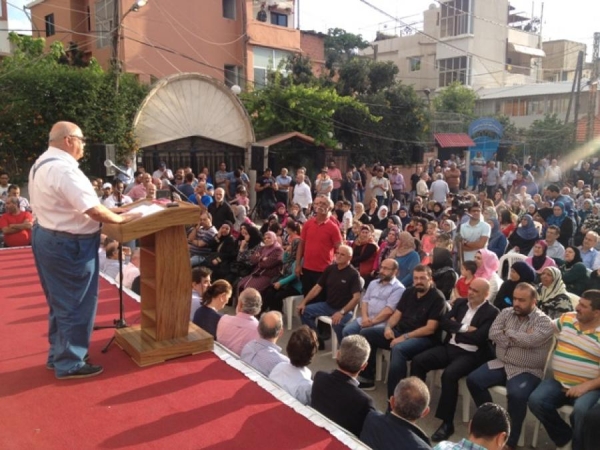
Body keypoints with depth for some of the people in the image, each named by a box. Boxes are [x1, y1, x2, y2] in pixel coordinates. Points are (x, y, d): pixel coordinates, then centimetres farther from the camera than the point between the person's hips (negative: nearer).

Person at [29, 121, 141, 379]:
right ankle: (69, 364, 14)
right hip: (68, 244, -11)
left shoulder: (41, 164, 12)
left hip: (47, 236, 11)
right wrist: (121, 219, -10)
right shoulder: (64, 169, -22)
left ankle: (58, 355, 33)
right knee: (75, 304, 2)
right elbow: (94, 210, -26)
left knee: (60, 302, 21)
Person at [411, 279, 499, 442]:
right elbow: (443, 322, 2)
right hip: (449, 347, 6)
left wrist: (455, 330, -6)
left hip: (470, 355, -6)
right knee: (418, 361, -14)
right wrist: (463, 328, -12)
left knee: (449, 374, -33)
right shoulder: (460, 302, 12)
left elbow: (478, 338, -17)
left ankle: (447, 423, -19)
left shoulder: (492, 312, -6)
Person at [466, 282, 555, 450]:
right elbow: (493, 333, -6)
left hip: (527, 371, -5)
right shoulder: (506, 313, 6)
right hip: (501, 364, 6)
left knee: (516, 394, -33)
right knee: (473, 380, -11)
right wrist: (520, 338, -13)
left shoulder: (544, 321, -8)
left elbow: (530, 340, -25)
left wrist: (508, 333, -9)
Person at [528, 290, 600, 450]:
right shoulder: (566, 318, 6)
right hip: (558, 382, 5)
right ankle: (565, 437, 5)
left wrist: (587, 386, -21)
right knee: (535, 401, -21)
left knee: (581, 411, -35)